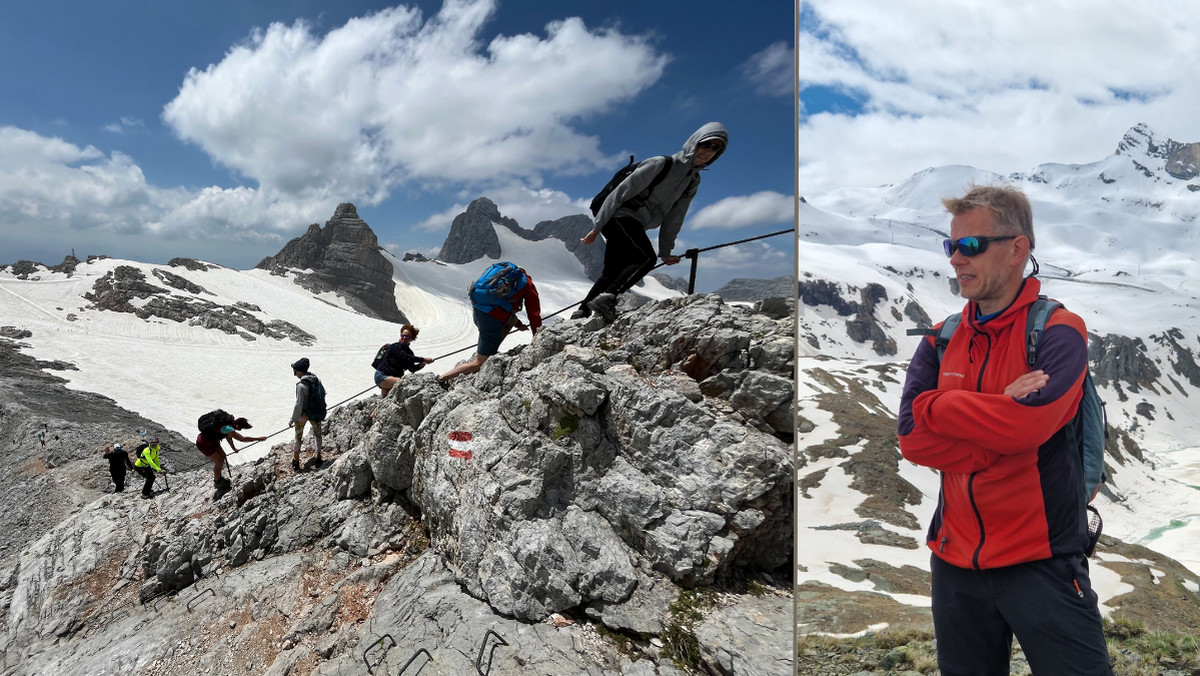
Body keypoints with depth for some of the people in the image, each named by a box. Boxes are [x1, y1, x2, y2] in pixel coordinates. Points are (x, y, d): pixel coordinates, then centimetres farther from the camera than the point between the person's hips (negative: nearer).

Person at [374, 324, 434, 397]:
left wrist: (421, 365, -15)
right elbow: (406, 358, -30)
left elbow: (412, 369, 6)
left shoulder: (409, 352, 8)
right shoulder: (395, 347, -15)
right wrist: (424, 359, -29)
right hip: (382, 376, -8)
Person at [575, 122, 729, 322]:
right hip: (619, 216, -9)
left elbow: (673, 219, 16)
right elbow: (620, 193, -15)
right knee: (646, 258, -28)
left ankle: (581, 313, 16)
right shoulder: (660, 165, -14)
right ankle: (606, 298, -33)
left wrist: (665, 251, 13)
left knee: (612, 273, 9)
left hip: (633, 225, 9)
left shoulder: (693, 182, 10)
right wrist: (597, 228, -16)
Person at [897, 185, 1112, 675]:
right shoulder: (940, 342, 5)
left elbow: (1028, 424, -25)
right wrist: (1001, 413, -17)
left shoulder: (1058, 332, -8)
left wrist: (933, 405, -13)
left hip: (1041, 563, -5)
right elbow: (911, 438, -7)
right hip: (955, 562, 5)